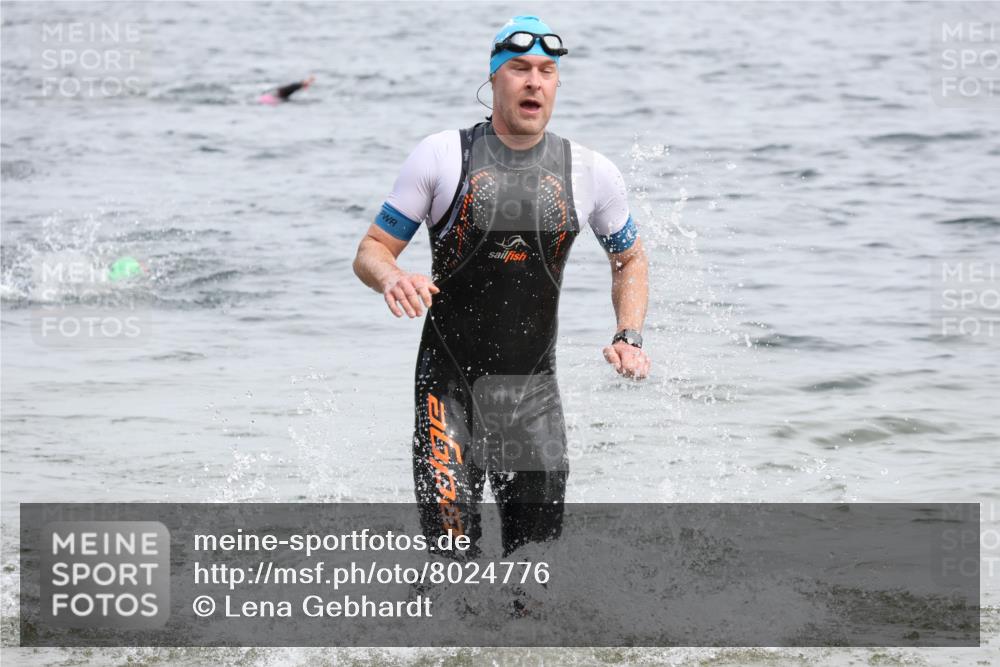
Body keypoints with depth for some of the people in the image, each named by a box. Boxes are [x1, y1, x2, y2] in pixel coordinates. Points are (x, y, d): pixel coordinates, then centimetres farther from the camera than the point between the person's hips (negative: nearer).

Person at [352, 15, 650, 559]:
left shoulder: (590, 173, 4)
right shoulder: (441, 157, -2)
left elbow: (629, 260, 20)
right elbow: (370, 252, 2)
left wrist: (628, 338, 3)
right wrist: (392, 279, -22)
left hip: (533, 392, 3)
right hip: (449, 385, -2)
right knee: (451, 557, -14)